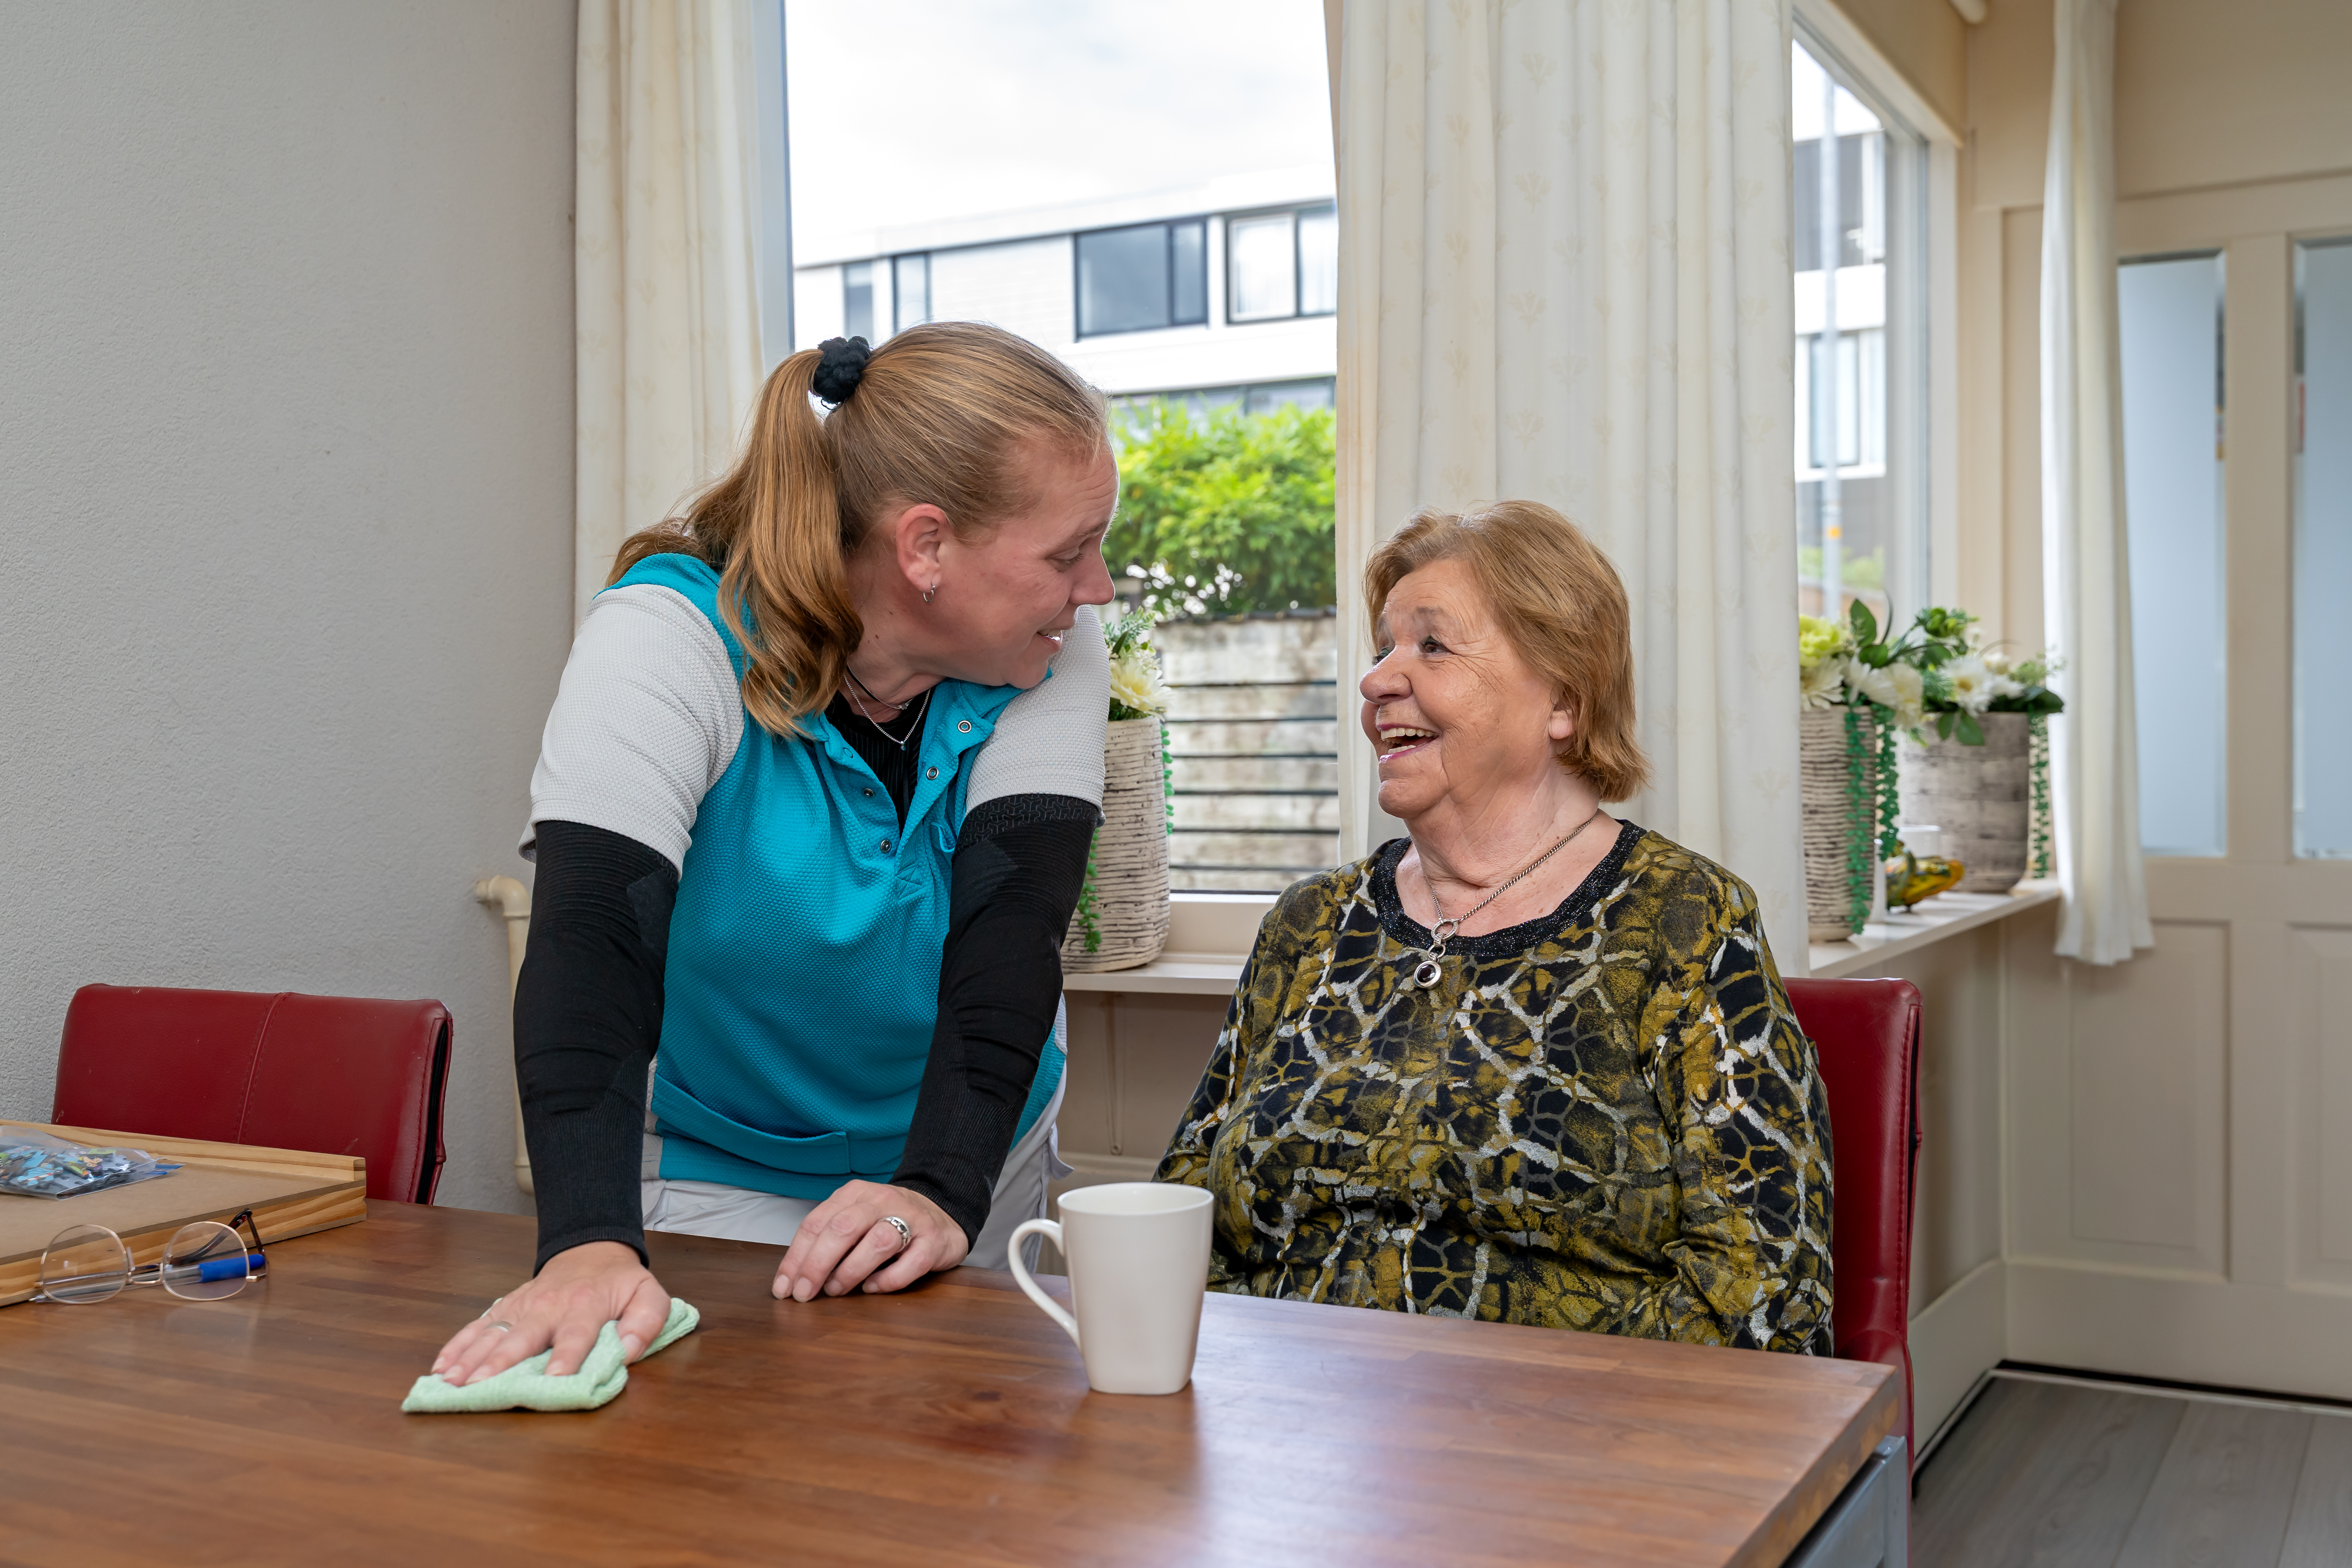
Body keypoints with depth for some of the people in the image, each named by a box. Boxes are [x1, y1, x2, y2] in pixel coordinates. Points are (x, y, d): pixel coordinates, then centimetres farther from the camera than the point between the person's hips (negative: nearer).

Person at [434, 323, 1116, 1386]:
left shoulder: (1051, 654, -13)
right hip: (718, 1179, -3)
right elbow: (590, 940, -34)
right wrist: (591, 1243, -48)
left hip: (977, 1167, 3)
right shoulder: (671, 637, -23)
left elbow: (1011, 930, -23)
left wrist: (942, 1192, -37)